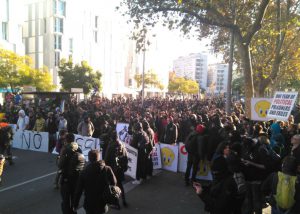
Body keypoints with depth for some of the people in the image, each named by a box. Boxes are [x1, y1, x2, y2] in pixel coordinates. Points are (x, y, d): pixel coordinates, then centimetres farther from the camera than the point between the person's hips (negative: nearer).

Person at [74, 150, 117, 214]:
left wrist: (75, 204, 4)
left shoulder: (84, 172, -9)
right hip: (102, 204, -1)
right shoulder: (107, 169, -12)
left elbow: (79, 189, -5)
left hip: (89, 204, 1)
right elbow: (114, 183, -8)